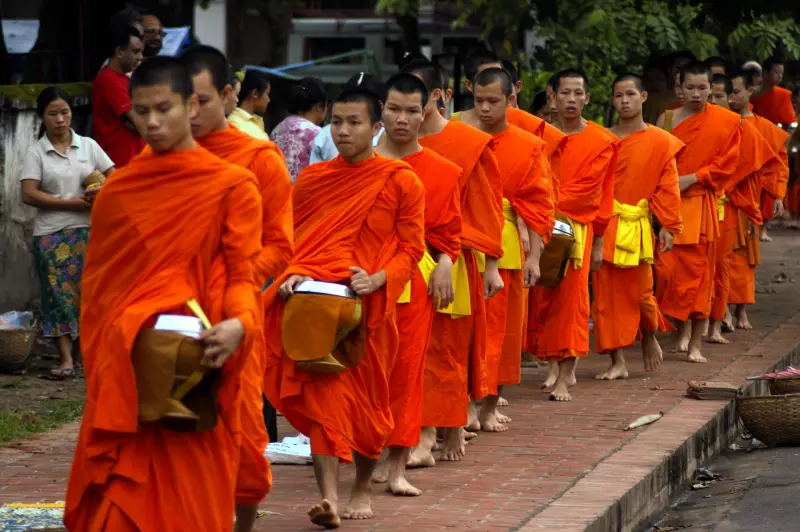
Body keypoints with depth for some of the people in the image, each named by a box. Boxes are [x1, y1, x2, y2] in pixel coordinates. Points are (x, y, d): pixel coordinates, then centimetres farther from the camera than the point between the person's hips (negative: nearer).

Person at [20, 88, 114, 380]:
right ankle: (65, 359, -3)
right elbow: (29, 194, -7)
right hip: (51, 234, -1)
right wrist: (71, 203, -12)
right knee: (60, 293, -4)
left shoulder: (88, 146, 8)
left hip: (87, 231, 1)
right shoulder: (36, 153, 2)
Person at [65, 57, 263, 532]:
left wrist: (238, 324, -24)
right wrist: (100, 358, 4)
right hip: (122, 372, 4)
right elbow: (97, 278, 15)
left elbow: (242, 274, -4)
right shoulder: (117, 189, 12)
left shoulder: (232, 186, -1)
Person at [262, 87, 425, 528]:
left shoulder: (401, 182, 0)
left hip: (369, 309, -1)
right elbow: (292, 241, 13)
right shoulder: (310, 180, 8)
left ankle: (361, 490, 29)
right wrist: (292, 277, -7)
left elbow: (411, 249, -1)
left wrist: (378, 279, -18)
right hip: (314, 307, 1)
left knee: (367, 403, 10)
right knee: (323, 397, -11)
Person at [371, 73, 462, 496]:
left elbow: (446, 231, 9)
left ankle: (396, 464, 3)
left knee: (406, 368, 0)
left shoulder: (441, 171, 7)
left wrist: (444, 265, -8)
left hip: (415, 279, 0)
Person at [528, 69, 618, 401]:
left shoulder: (601, 143, 2)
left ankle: (564, 378, -7)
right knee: (541, 297, 2)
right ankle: (555, 364, 19)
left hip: (577, 228, -2)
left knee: (571, 299, -8)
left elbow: (588, 190, -3)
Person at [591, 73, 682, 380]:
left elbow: (667, 188, 0)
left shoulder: (660, 142, 2)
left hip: (637, 227, -2)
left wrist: (668, 226, -5)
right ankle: (617, 362, 7)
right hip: (604, 227, 2)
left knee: (639, 292, -2)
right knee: (607, 294, 1)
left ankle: (649, 337, 31)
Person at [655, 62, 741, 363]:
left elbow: (725, 164, 0)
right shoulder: (667, 119, 6)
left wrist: (692, 178, -9)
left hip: (701, 205, -1)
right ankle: (684, 325, 11)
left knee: (699, 272, 1)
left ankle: (695, 344, 8)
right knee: (667, 268, -10)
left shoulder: (727, 122, 2)